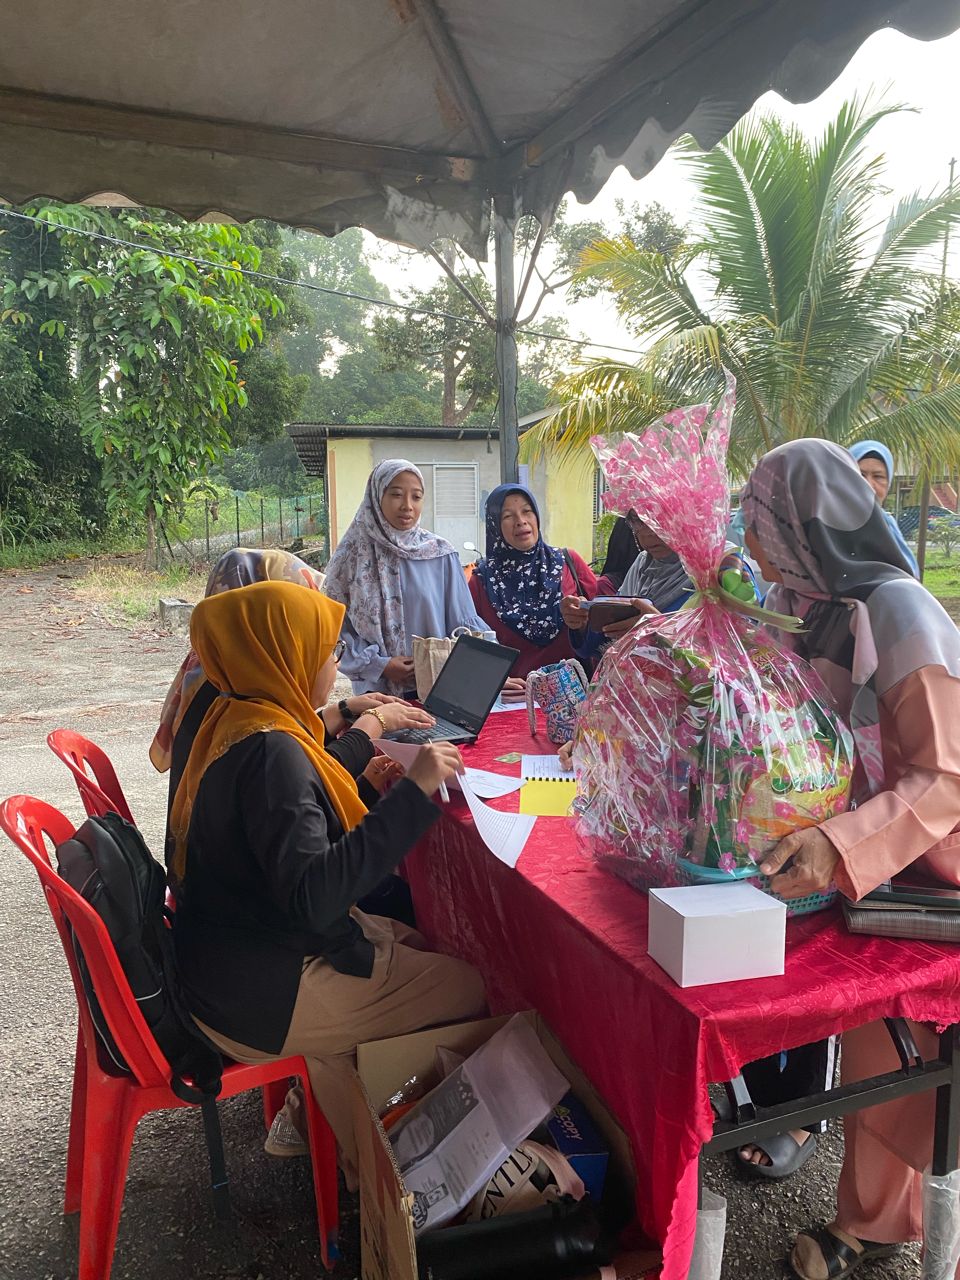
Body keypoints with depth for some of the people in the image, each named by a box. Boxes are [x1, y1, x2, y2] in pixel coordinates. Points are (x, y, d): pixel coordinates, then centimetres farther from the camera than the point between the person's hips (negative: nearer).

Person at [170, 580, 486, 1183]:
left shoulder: (239, 720, 3)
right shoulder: (270, 750, -27)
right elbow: (313, 896, -35)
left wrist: (365, 734, 24)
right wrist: (413, 789, -34)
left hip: (232, 956, 10)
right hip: (262, 994, -10)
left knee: (417, 943, 20)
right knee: (471, 987, 0)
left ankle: (308, 1112, 24)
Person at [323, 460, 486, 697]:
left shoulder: (441, 554, 0)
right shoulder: (353, 555, -3)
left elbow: (463, 621, 1)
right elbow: (335, 626, -3)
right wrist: (378, 664, -13)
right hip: (377, 689, -1)